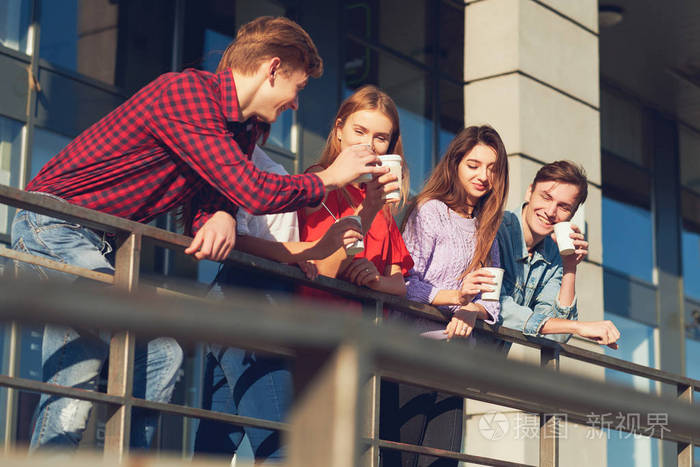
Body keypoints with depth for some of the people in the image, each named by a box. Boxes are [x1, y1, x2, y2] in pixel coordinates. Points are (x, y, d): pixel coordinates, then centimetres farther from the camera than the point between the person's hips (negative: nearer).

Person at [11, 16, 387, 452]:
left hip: (100, 243, 10)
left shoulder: (244, 129, 12)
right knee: (80, 361, -23)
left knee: (161, 356, 3)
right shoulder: (186, 91, -21)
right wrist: (329, 178, -9)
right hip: (54, 222, -10)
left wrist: (220, 218, -17)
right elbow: (253, 192, -25)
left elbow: (200, 209, 8)